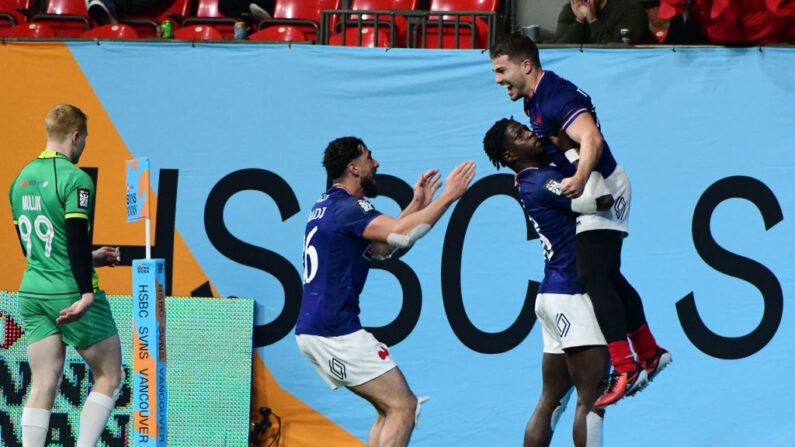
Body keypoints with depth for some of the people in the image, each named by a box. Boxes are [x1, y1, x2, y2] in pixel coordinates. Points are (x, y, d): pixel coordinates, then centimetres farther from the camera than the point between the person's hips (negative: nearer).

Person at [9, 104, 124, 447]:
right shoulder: (75, 179, -12)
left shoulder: (21, 179, 12)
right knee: (110, 377, 6)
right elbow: (76, 238, -22)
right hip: (70, 294, -7)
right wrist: (86, 293, -24)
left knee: (43, 386, 5)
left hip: (32, 291, 7)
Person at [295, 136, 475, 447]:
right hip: (335, 332, -10)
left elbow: (379, 249, 25)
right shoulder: (346, 208, -13)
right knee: (404, 407, -9)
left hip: (311, 331, 10)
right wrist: (448, 196, -19)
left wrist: (416, 205, 20)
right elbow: (402, 234, -27)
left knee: (389, 410, 15)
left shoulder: (326, 206, 18)